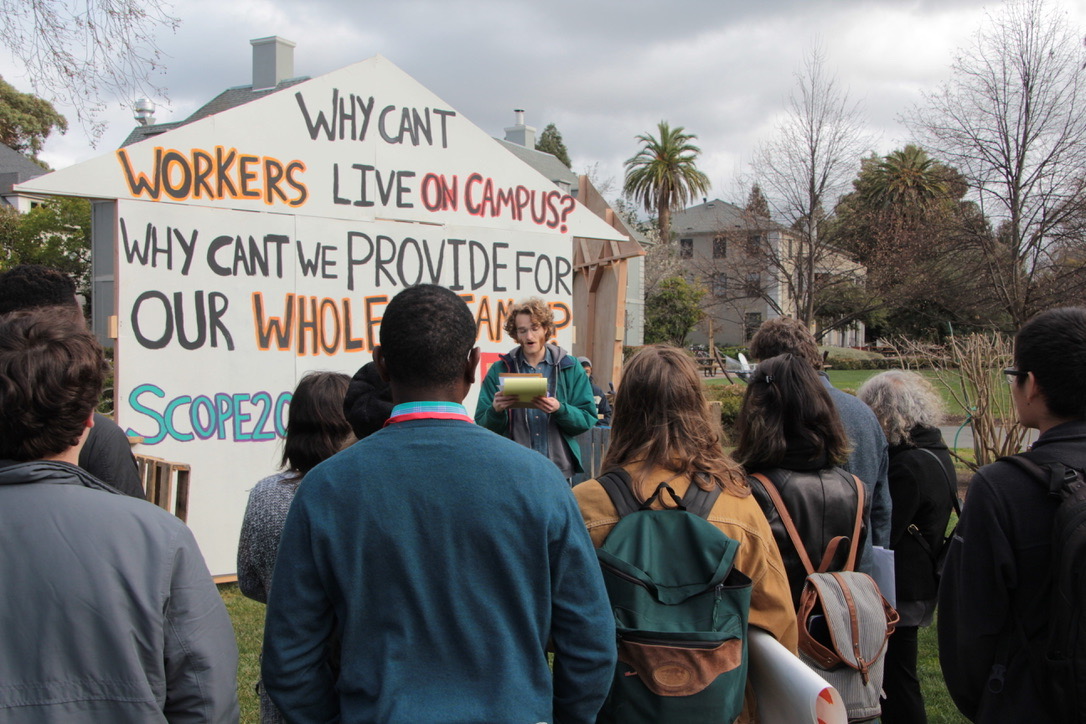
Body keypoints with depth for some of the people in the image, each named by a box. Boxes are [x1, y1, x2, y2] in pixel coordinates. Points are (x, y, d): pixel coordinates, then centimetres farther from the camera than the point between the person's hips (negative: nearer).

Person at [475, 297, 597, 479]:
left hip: (560, 469, 1)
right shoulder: (499, 370, 5)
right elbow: (482, 425, 1)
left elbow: (588, 419, -2)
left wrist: (560, 409, -19)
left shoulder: (570, 368, 6)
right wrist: (496, 410, -20)